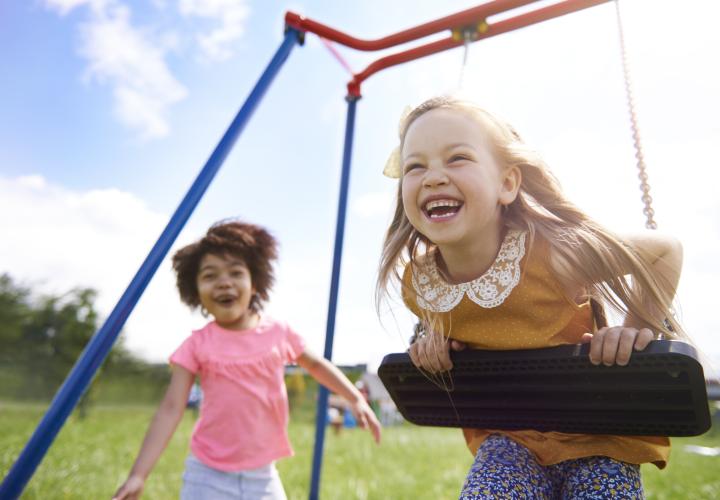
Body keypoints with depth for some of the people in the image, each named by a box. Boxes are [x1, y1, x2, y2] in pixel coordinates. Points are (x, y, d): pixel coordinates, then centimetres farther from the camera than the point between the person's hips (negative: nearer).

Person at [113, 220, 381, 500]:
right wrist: (138, 475, -18)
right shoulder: (197, 345, -10)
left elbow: (316, 365, 13)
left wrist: (355, 398, 7)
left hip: (262, 475, 2)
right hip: (208, 475, -2)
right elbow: (170, 409, -12)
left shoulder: (279, 333, -5)